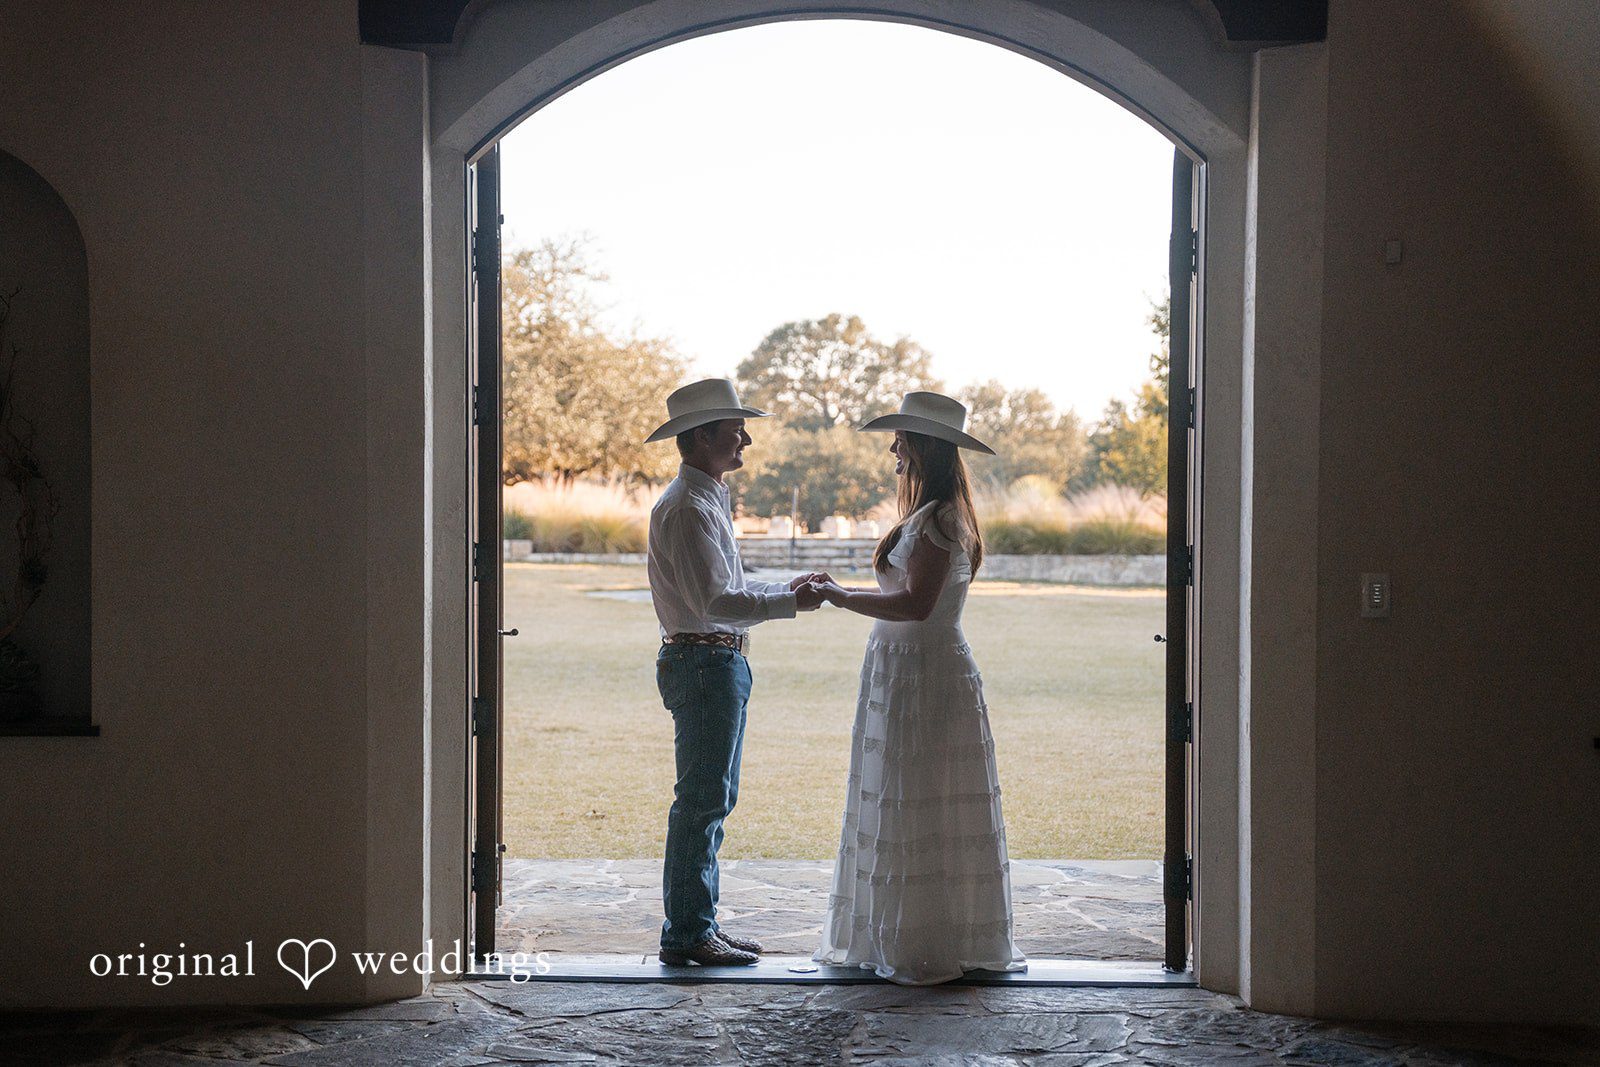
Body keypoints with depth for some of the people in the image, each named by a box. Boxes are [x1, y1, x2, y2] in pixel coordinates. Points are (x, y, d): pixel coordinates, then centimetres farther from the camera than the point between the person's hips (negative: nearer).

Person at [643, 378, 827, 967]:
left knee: (713, 798, 14)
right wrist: (790, 603, -18)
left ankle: (700, 923, 22)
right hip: (704, 663, -11)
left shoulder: (709, 498, 18)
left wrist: (786, 588, 15)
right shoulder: (687, 507, -16)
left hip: (723, 663, 11)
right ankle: (687, 935, -1)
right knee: (701, 801, -7)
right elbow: (716, 601, -23)